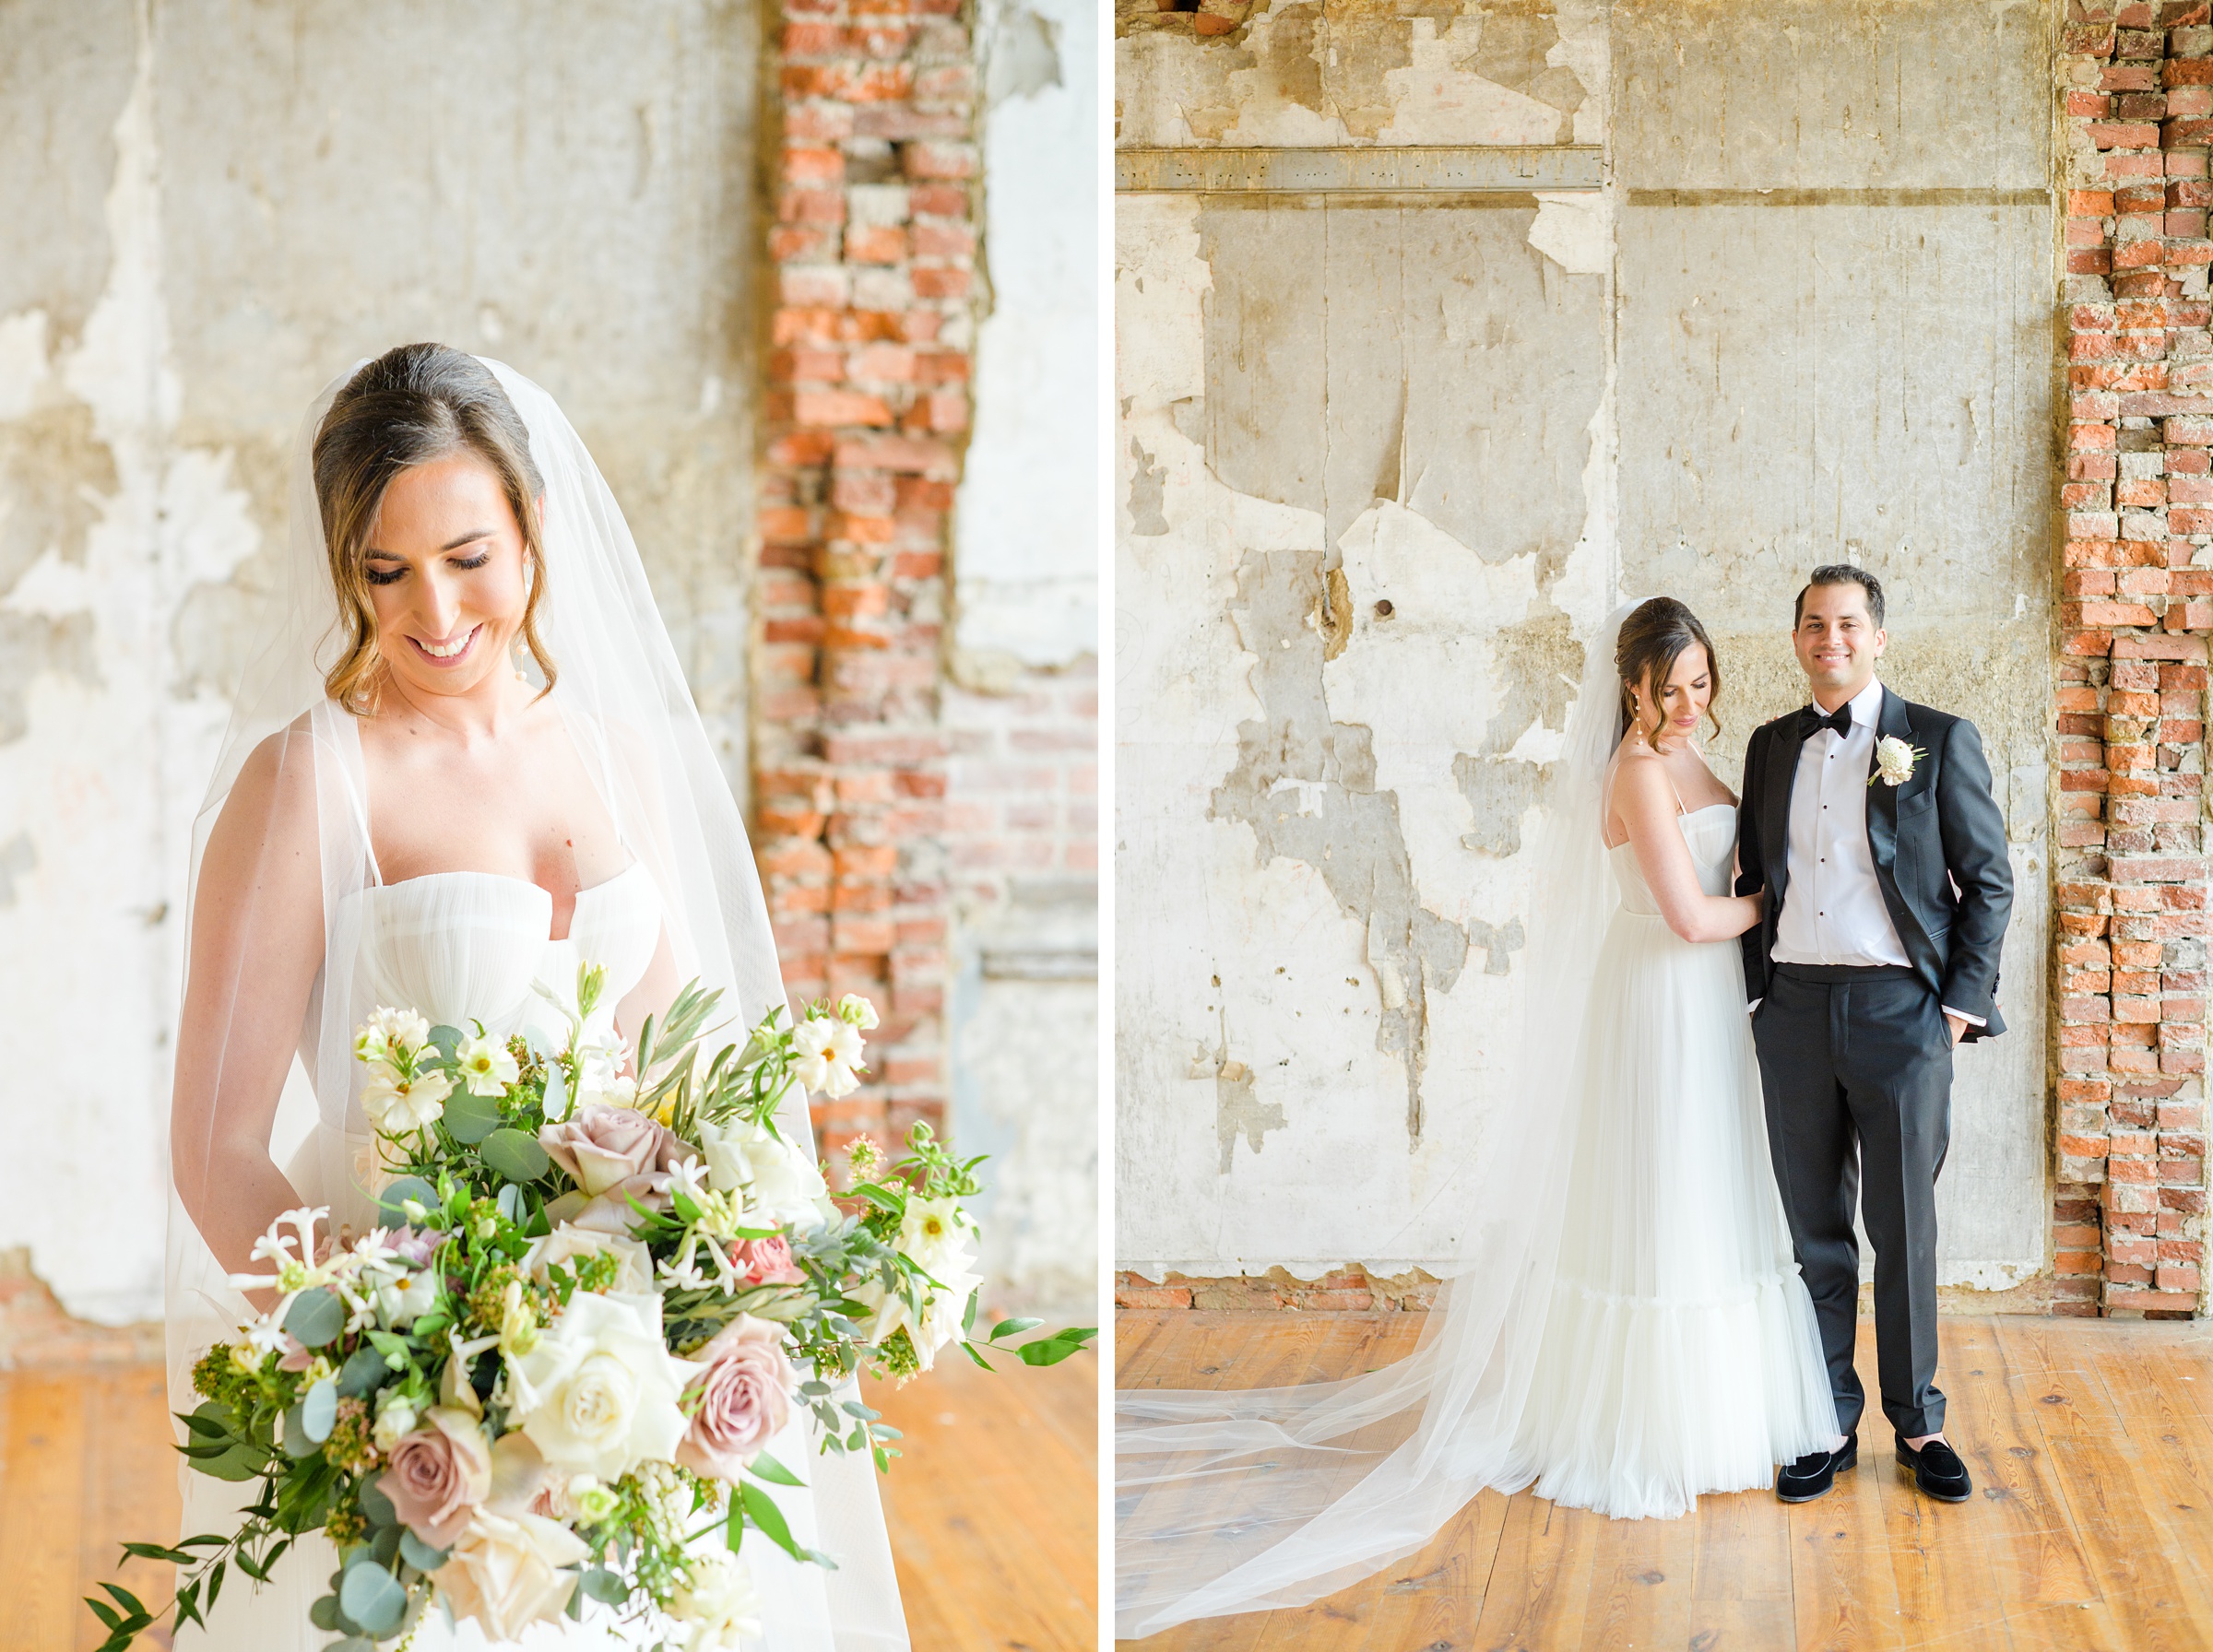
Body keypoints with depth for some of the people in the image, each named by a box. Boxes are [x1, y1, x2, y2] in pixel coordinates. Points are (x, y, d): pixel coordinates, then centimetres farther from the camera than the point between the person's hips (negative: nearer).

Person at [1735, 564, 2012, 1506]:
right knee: (1815, 1230, 8)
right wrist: (1759, 990, 7)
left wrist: (1962, 1004, -5)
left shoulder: (1939, 742, 0)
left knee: (1904, 1230, 3)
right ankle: (1829, 1424, 18)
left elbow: (1989, 881, 1)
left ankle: (1917, 1424, 17)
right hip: (1793, 1007, 3)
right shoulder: (1772, 747, 12)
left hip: (1900, 1009, -3)